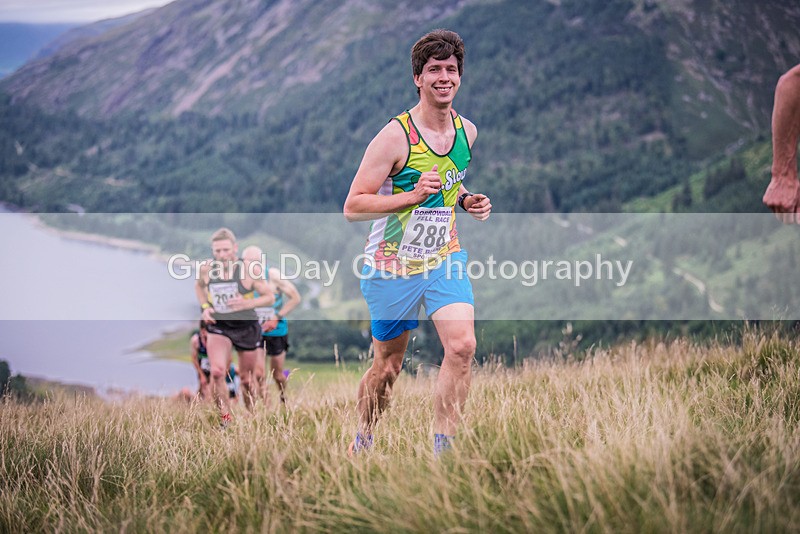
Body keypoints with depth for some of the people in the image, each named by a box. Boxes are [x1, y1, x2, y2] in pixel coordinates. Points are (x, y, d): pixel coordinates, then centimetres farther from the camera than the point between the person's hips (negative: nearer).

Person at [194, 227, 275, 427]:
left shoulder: (248, 269, -18)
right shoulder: (206, 269, -10)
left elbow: (270, 297, -10)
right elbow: (198, 286, 15)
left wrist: (247, 303, -26)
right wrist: (205, 307, -2)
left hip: (246, 327, -1)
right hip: (218, 327, 1)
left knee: (246, 379, 14)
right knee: (217, 371, -22)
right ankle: (225, 418, -6)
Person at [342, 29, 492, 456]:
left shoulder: (467, 131, 3)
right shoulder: (395, 137, -16)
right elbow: (352, 207, -15)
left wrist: (467, 201, 2)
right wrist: (413, 195, -25)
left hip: (445, 258, 4)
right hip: (393, 264, -4)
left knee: (462, 346, -17)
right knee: (388, 364, 8)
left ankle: (442, 451, -9)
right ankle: (361, 444, 33)